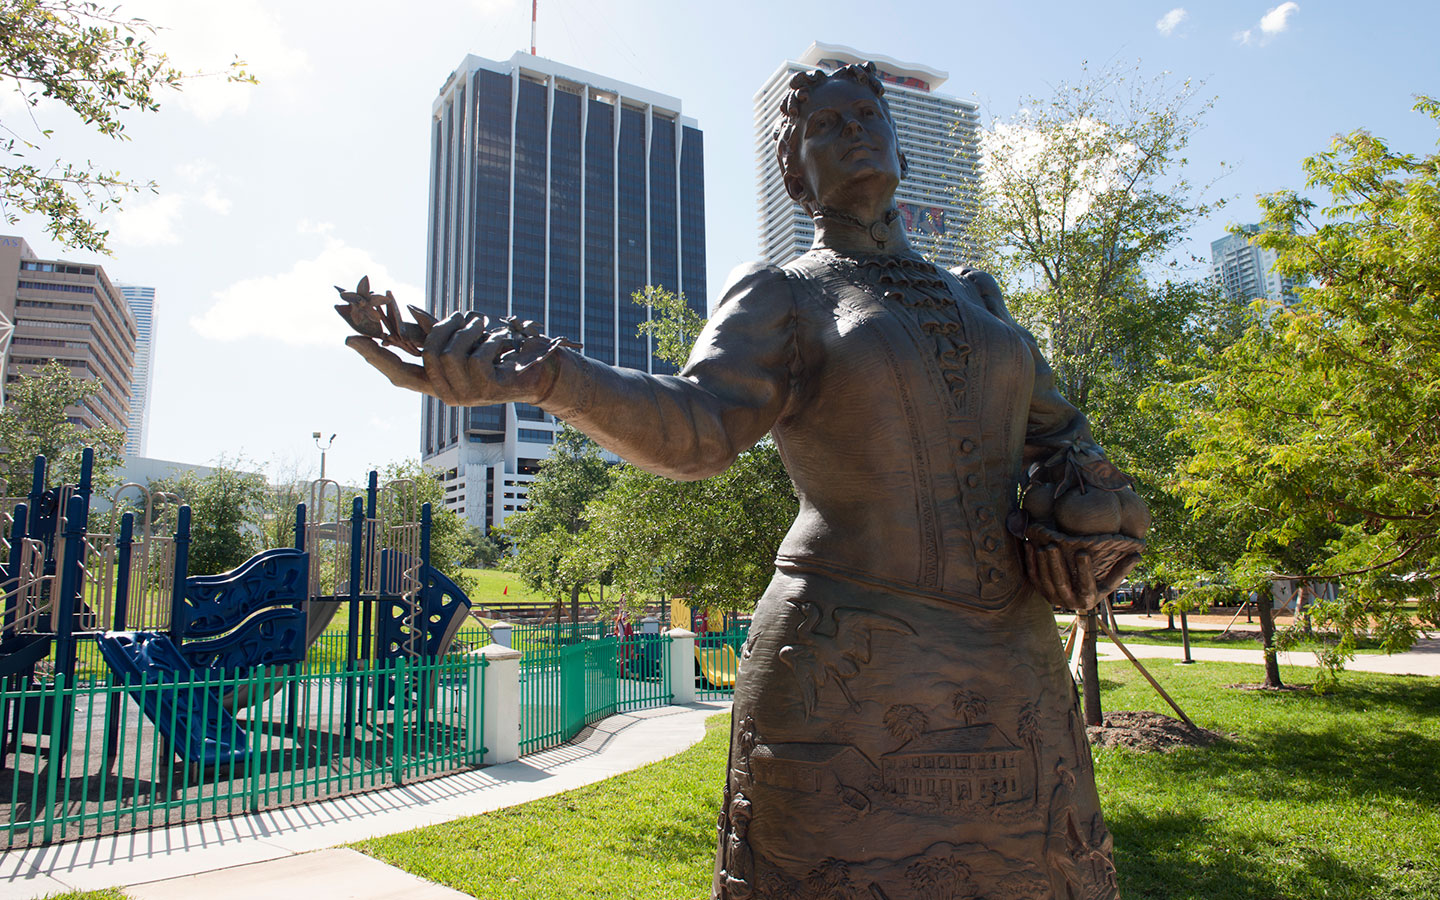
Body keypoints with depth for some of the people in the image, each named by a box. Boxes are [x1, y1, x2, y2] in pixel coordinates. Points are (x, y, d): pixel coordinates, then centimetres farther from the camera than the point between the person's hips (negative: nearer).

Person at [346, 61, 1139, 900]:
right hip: (846, 674, -5)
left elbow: (1061, 438, 24)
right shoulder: (778, 297, 0)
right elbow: (695, 428, -18)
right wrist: (547, 373, -36)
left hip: (1009, 675, 6)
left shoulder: (973, 296, 17)